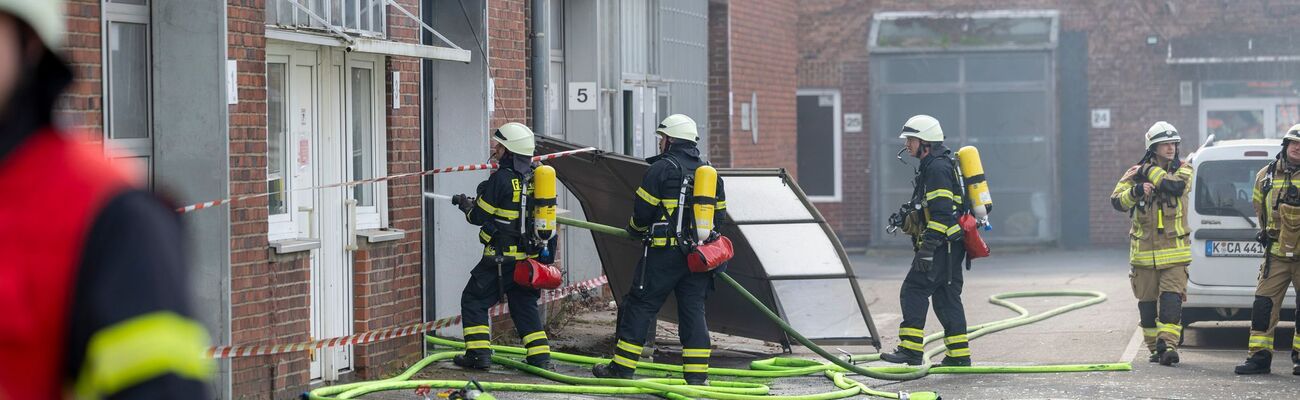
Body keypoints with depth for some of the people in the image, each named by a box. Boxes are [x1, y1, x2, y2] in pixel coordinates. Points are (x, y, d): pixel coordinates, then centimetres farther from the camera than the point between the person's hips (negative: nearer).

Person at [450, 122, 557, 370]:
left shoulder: (502, 179, -15)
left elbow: (479, 216, -8)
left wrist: (467, 205, 13)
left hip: (502, 257, -7)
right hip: (531, 255, 7)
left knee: (474, 300, 6)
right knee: (525, 306, 15)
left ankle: (478, 353, 2)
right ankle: (540, 356, 8)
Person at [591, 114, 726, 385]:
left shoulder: (661, 168, -8)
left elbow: (642, 210, -7)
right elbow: (719, 213, 15)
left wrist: (635, 230, 14)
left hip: (664, 253, -5)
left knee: (640, 305, 1)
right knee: (693, 310, 8)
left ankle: (622, 367, 2)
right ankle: (697, 372, 4)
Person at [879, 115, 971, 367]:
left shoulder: (937, 168, -13)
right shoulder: (934, 166, 20)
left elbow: (941, 212, -21)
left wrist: (928, 248, -24)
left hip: (942, 244, -11)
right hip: (950, 247, 11)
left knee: (914, 291, -11)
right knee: (946, 297, 10)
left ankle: (911, 349, -15)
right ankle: (959, 355, 11)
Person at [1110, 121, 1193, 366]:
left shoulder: (1183, 170, 3)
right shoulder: (1136, 173, 4)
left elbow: (1175, 186, -20)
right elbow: (1117, 201, -7)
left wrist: (1150, 171, -12)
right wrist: (1135, 191, -26)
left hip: (1174, 252, -2)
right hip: (1144, 252, 2)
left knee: (1171, 299, -14)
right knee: (1147, 303, 8)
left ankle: (1168, 345, -20)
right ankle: (1155, 347, 19)